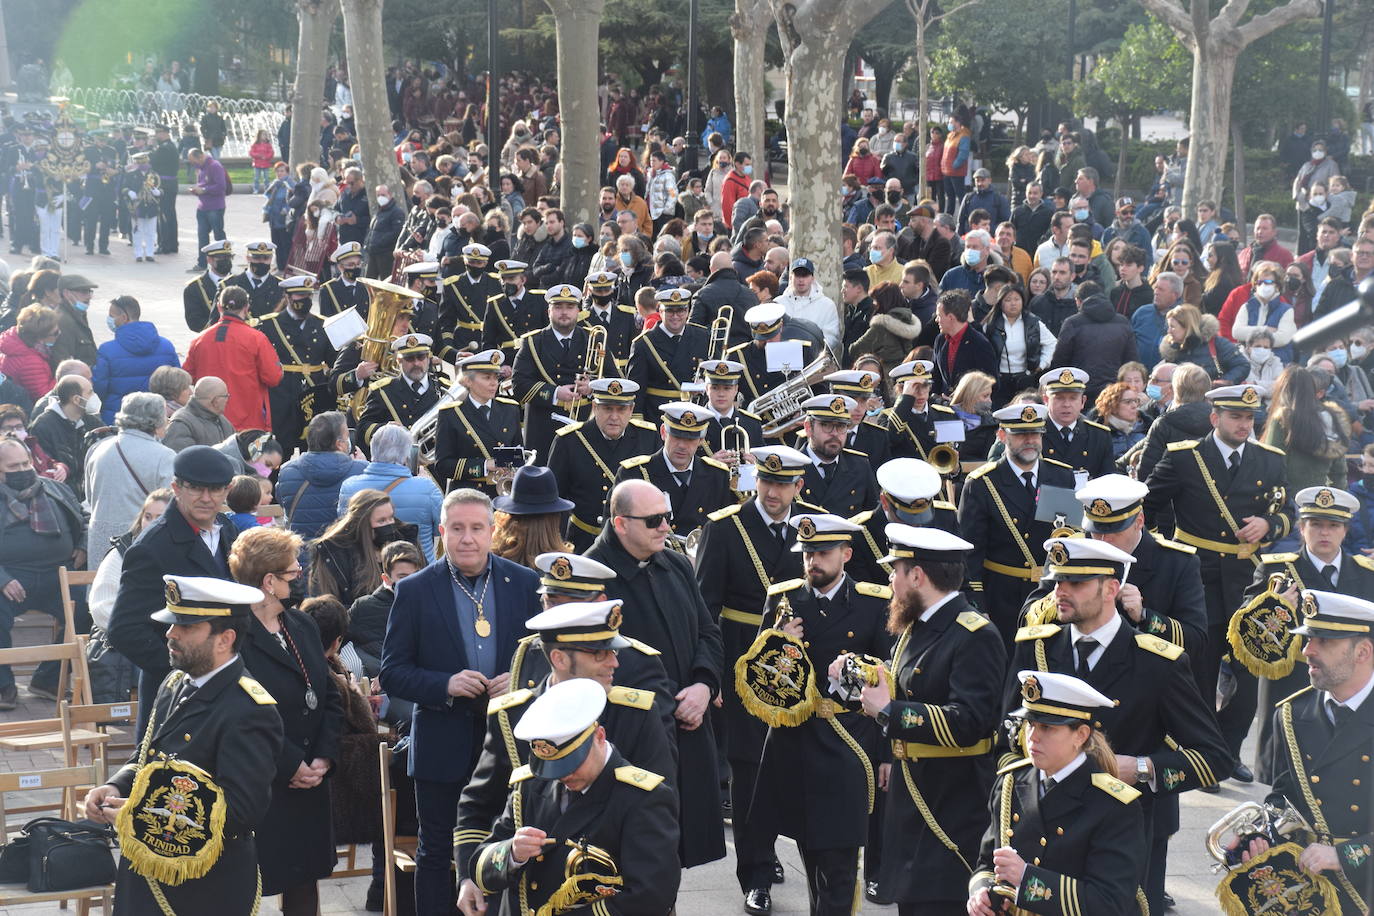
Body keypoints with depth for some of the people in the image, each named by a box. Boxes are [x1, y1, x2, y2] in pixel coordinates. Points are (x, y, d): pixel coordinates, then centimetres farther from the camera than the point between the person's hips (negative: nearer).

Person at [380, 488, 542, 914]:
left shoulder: (526, 583, 1)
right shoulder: (415, 590, -3)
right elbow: (392, 673, -4)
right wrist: (446, 685, -20)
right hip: (443, 746, -1)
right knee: (436, 854, 8)